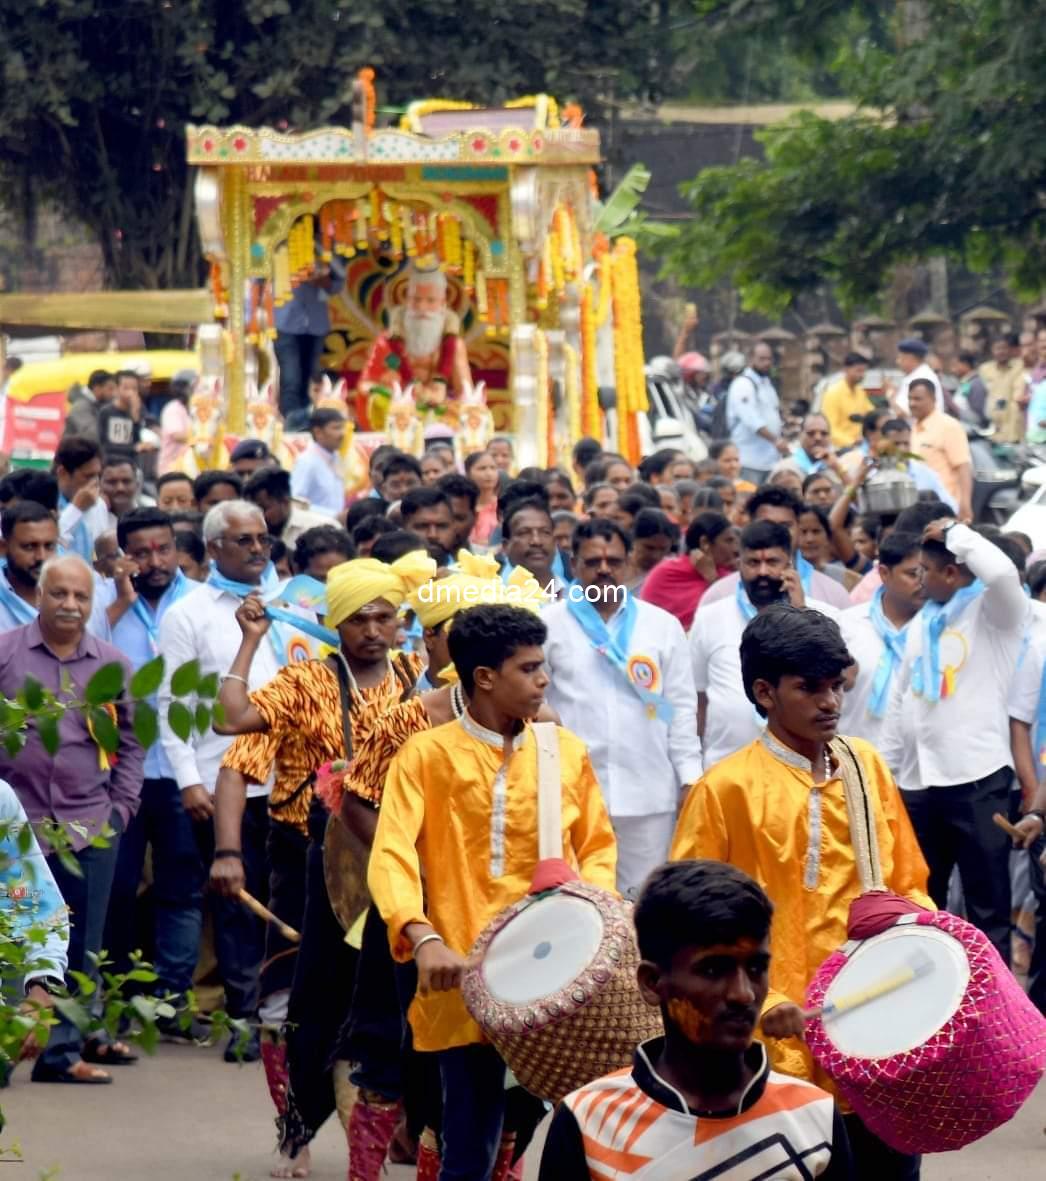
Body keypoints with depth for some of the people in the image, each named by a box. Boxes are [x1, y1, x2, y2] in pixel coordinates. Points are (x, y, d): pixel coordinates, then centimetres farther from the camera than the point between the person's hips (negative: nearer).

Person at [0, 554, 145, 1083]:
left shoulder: (112, 664, 7)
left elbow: (130, 741, 17)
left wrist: (121, 806, 9)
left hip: (90, 825, 3)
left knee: (83, 944, 5)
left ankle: (68, 1043, 14)